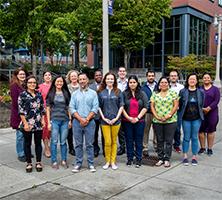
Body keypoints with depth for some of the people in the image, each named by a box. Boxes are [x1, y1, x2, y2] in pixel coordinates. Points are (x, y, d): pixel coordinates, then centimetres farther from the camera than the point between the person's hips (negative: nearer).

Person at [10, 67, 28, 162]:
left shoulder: (25, 85, 13)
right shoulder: (14, 86, -6)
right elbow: (15, 101, -12)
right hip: (18, 114, -6)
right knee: (20, 134, -1)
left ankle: (25, 152, 22)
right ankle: (20, 154, 10)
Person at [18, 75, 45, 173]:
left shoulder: (39, 94, 8)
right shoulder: (22, 95, -4)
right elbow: (21, 111, -8)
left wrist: (43, 120, 5)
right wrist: (25, 123, -12)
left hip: (38, 124, 3)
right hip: (27, 124, -3)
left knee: (38, 143, 9)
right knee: (27, 144, 8)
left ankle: (38, 162, 20)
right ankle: (29, 163, 19)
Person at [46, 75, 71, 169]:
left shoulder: (66, 93, 9)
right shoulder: (51, 94, 3)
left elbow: (68, 107, 10)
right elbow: (48, 109, 3)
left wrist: (70, 120, 4)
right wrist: (48, 122, -3)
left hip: (65, 120, 2)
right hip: (54, 120, -2)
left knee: (63, 141, 7)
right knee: (54, 141, 1)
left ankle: (64, 161, 18)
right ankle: (54, 161, 11)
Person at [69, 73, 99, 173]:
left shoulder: (93, 93, 5)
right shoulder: (75, 94, 9)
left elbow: (95, 108, -2)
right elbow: (71, 108, 1)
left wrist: (87, 119, -12)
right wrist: (80, 119, -10)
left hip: (89, 122, -1)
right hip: (77, 122, 1)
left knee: (89, 144, 3)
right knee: (78, 144, 6)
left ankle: (91, 164, 11)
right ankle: (78, 163, 15)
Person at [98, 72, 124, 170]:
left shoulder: (118, 92, 4)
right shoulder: (100, 92, 4)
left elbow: (121, 106, 3)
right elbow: (98, 107, 4)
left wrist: (116, 118, -6)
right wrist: (104, 118, -5)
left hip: (115, 120, 1)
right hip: (105, 120, 0)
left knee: (114, 141, 7)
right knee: (107, 142, -3)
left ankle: (113, 161, 18)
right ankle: (107, 161, 14)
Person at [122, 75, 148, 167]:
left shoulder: (142, 94, 5)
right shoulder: (124, 94, 3)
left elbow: (145, 107, 0)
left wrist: (137, 118, -8)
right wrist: (128, 117, -9)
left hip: (139, 121, 0)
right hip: (127, 121, 0)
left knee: (139, 141, 5)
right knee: (129, 140, 8)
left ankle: (138, 159, 15)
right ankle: (129, 159, 19)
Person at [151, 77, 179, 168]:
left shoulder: (173, 93, 3)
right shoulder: (155, 94, 10)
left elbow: (176, 105, -3)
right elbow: (152, 106, 6)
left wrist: (169, 115, -13)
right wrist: (156, 116, -8)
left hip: (170, 121, -2)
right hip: (157, 121, 2)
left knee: (168, 141, 1)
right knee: (159, 140, 8)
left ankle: (167, 159, 11)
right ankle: (160, 158, 18)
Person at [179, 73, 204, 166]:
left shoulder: (201, 92, 3)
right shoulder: (183, 91, -1)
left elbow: (202, 105, 9)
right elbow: (179, 104, 3)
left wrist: (199, 113, 7)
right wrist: (182, 113, 1)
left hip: (196, 118, 1)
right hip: (186, 118, -1)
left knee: (194, 138, 7)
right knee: (186, 138, 5)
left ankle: (194, 157, 18)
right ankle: (185, 156, 16)